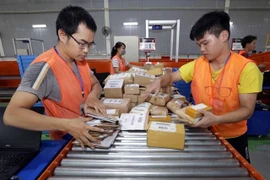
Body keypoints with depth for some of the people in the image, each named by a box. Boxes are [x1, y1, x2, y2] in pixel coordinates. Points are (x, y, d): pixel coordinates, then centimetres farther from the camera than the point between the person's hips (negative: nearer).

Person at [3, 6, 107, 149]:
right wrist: (66, 125, -35)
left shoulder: (80, 60, 0)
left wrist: (92, 96, -10)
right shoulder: (45, 66, -22)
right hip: (67, 141, -6)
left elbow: (96, 85, 11)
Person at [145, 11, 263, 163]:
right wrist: (160, 81, -22)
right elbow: (171, 76, 0)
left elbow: (247, 109, -19)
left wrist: (217, 119, -35)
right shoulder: (197, 64, -7)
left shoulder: (246, 68, -18)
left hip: (233, 137, -3)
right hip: (202, 132, 3)